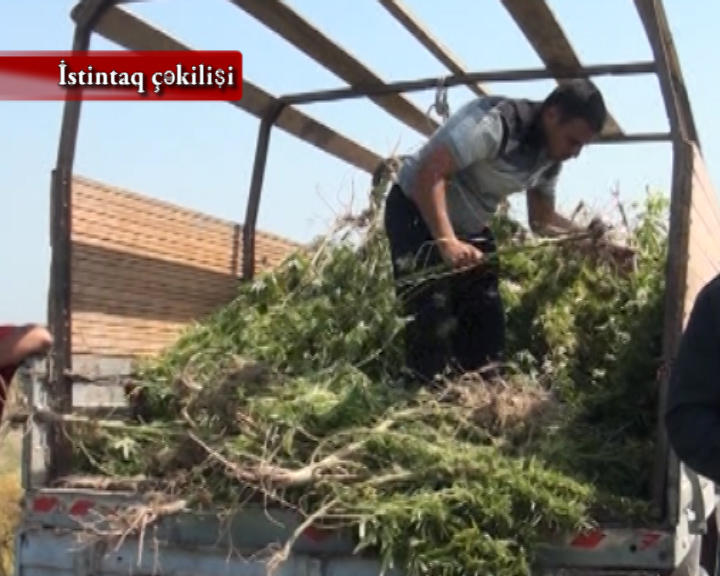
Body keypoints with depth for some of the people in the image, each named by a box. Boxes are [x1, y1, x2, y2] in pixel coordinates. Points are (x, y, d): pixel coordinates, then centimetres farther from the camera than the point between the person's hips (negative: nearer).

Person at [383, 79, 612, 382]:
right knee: (433, 323, -15)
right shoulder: (496, 122, -27)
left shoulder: (550, 157, -1)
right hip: (417, 212, -8)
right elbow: (428, 172, -33)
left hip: (469, 226, 8)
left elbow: (542, 220, 7)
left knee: (487, 323, 5)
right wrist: (446, 242, -41)